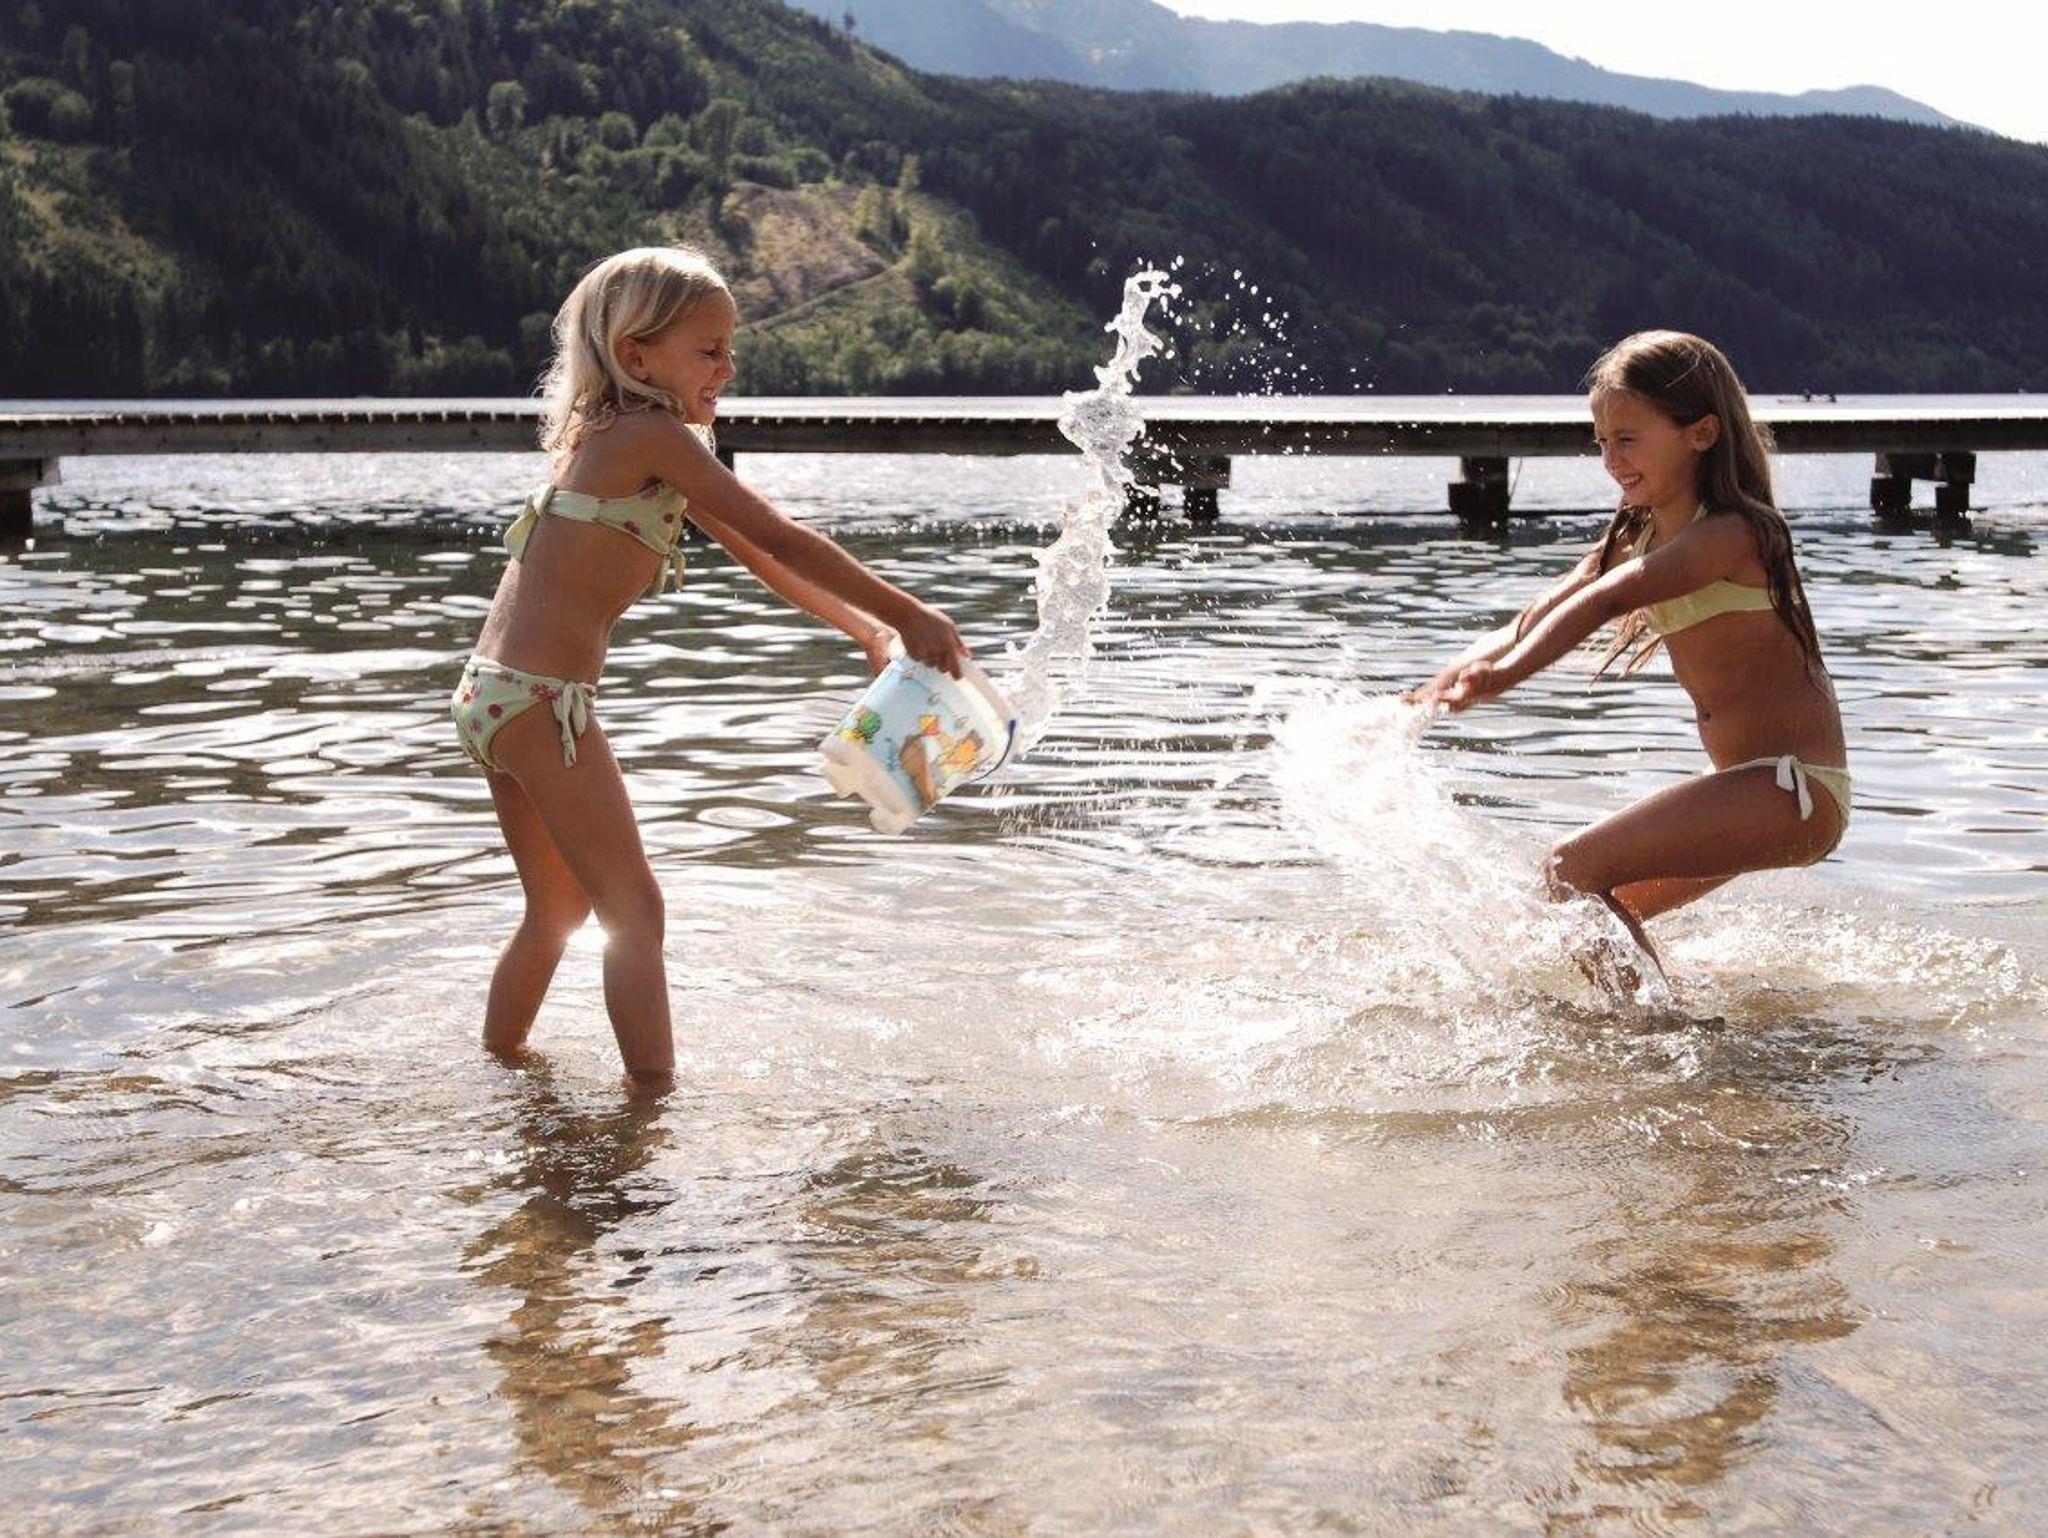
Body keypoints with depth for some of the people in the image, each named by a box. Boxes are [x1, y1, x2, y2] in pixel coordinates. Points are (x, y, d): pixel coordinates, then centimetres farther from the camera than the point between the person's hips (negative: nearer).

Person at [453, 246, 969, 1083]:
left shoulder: (635, 445, 17)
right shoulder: (651, 434, -13)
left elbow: (756, 556, 19)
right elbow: (779, 538, -15)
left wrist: (866, 628, 13)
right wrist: (906, 615, -11)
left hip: (494, 697, 10)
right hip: (537, 700, -10)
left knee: (558, 909, 23)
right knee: (635, 911, -6)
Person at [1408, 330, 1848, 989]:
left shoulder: (1729, 534, -17)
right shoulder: (1636, 539, 12)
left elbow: (1607, 601, -32)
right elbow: (1532, 624, 5)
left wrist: (1502, 676, -45)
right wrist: (1435, 691, -10)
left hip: (1793, 788, -10)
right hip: (1750, 788, 10)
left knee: (1573, 874, -18)